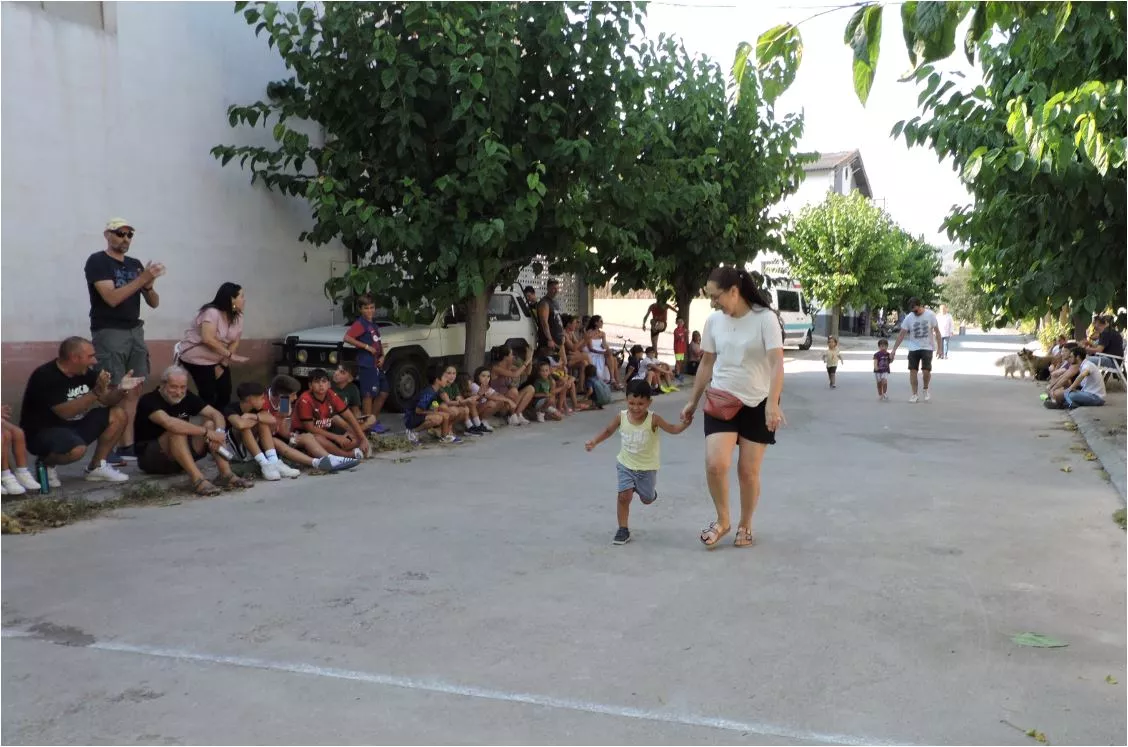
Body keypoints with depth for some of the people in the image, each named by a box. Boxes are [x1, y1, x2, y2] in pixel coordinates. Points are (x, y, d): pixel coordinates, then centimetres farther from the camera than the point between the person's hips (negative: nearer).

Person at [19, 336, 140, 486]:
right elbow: (66, 412, -30)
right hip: (42, 432, -8)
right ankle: (45, 464, -3)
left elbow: (107, 400, 5)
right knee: (77, 449, -37)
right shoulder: (46, 377, -23)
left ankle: (97, 467, 4)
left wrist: (121, 389, -17)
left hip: (74, 425, 8)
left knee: (118, 415, -5)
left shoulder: (85, 372, 0)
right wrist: (96, 392, -35)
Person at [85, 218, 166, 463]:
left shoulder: (135, 264, 15)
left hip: (135, 331, 6)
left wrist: (149, 285, -8)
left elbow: (154, 303, 12)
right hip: (109, 332, -6)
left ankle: (127, 446, 7)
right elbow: (112, 298, -16)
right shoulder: (97, 261, -4)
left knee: (133, 391, 3)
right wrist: (142, 279, -19)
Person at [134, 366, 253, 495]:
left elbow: (216, 414, -9)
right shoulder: (148, 401, -19)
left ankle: (226, 474, -29)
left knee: (211, 424, -14)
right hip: (150, 458, -6)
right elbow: (169, 423, -38)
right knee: (176, 431, -33)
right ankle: (198, 479, -44)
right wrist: (206, 432, -39)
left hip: (178, 460, 6)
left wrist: (219, 431, -32)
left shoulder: (187, 397, -1)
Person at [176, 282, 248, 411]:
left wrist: (222, 365, -9)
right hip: (197, 358, -7)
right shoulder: (212, 312, -23)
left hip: (218, 360, 7)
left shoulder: (238, 316, -1)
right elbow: (208, 339, -33)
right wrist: (231, 355, -32)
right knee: (208, 395, -11)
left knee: (225, 393, 0)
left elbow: (235, 342, 0)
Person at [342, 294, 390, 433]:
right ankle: (369, 424, 1)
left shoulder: (374, 324, 16)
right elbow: (347, 338, -22)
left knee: (384, 391, 13)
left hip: (377, 364, 9)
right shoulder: (360, 324, -9)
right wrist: (366, 347, -20)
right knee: (369, 394, -5)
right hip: (366, 363, -9)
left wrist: (382, 356, 5)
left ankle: (375, 420, 23)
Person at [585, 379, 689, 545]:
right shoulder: (621, 417, -12)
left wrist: (685, 423, -39)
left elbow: (673, 429, -20)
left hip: (647, 467, -1)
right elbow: (608, 431, 4)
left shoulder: (653, 419, -20)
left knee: (647, 499, 13)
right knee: (624, 495, -12)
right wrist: (594, 442, -8)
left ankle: (649, 491, 51)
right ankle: (623, 529, 5)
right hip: (625, 465, 1)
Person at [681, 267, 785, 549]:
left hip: (757, 404, -3)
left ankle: (745, 525, 26)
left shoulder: (765, 318, -13)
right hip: (722, 402, 3)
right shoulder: (713, 321, 1)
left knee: (748, 471, 2)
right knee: (715, 464, -12)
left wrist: (772, 403, -32)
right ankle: (722, 520, 12)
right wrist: (692, 402, 13)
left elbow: (777, 363, -20)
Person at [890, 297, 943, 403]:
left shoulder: (930, 315, -8)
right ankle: (914, 395, 7)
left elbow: (937, 332, -2)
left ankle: (926, 389, 19)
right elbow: (901, 335, -4)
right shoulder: (909, 318, -6)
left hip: (927, 348, -1)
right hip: (913, 348, 1)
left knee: (926, 371, -10)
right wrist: (894, 350, -8)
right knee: (913, 370, -3)